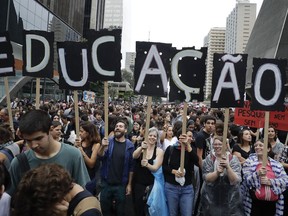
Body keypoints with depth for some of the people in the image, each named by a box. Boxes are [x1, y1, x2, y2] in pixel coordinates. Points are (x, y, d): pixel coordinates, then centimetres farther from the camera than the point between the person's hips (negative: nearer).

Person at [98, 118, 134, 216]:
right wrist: (103, 147, -33)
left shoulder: (129, 145, -7)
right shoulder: (108, 141, -3)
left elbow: (131, 166, -3)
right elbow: (100, 156, -13)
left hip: (121, 184, -1)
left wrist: (129, 184, -3)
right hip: (106, 183, 1)